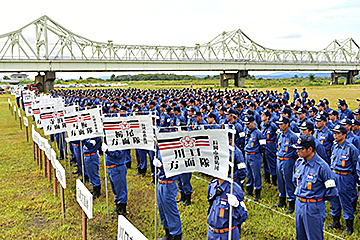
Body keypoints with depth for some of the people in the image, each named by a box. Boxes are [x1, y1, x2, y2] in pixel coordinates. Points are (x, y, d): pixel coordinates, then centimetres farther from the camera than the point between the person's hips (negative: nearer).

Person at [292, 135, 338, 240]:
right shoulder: (299, 162, 0)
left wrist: (318, 198, -3)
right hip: (299, 204, 6)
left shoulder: (321, 166, -20)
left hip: (314, 208, -6)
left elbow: (332, 192, -15)